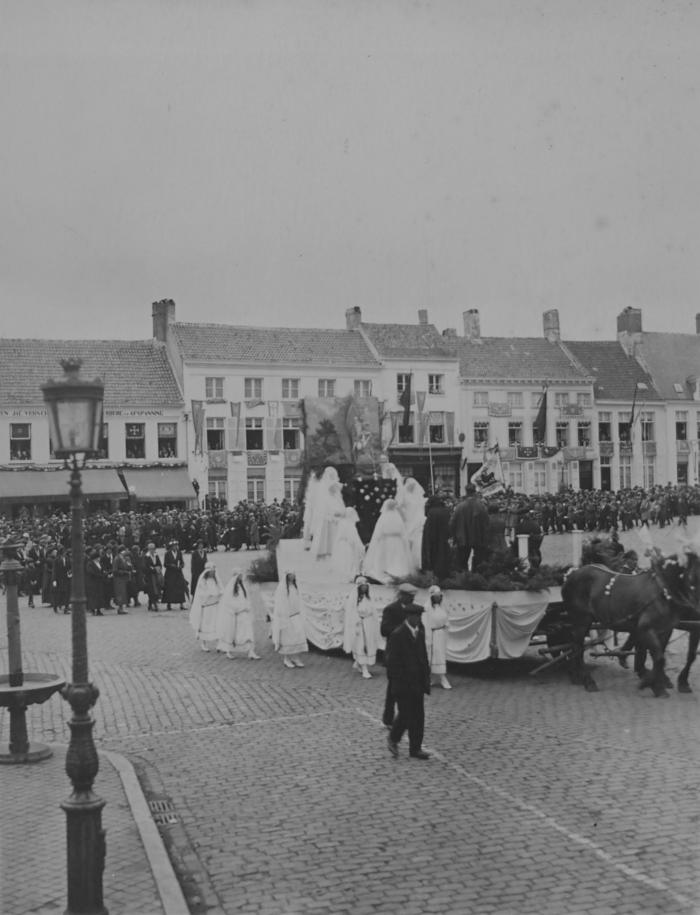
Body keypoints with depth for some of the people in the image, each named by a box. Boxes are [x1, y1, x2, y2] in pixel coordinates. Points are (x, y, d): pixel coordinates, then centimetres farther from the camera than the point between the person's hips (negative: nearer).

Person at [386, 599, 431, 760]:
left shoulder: (420, 634, 10)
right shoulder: (397, 635, -13)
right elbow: (392, 662, -13)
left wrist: (426, 680, 10)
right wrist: (395, 683, -15)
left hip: (417, 683, 7)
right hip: (402, 684, -7)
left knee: (418, 716, 7)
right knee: (406, 715, -2)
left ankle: (415, 749, 15)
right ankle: (393, 738, 21)